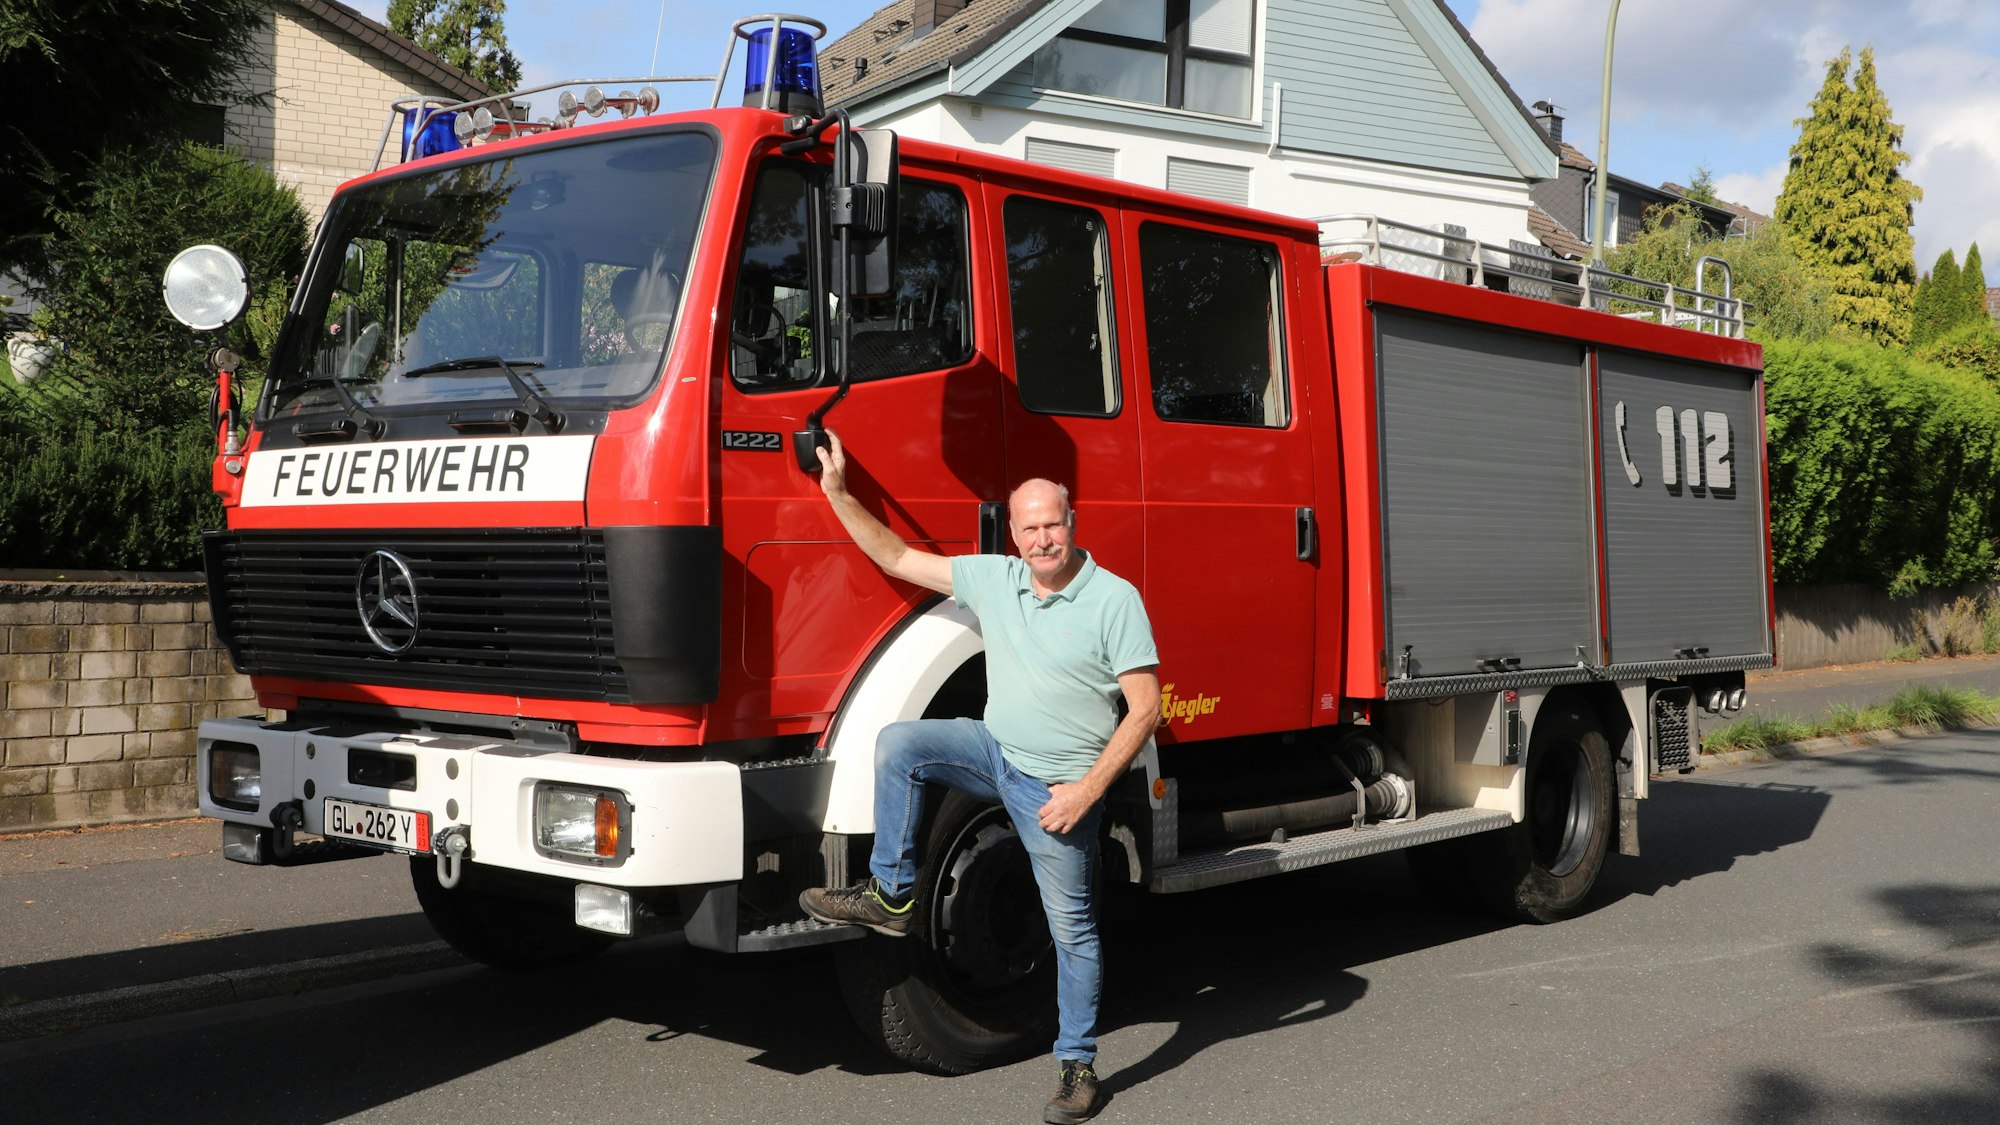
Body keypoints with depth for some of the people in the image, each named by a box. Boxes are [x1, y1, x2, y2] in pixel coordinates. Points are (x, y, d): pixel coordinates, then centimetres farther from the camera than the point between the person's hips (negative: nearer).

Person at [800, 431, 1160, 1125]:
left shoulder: (1115, 600, -14)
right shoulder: (993, 578, 1)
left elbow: (1146, 708, -15)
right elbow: (897, 558, 8)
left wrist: (1088, 789, -20)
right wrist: (838, 493, 1)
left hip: (1056, 787, -5)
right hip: (994, 750, 5)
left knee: (1072, 929, 3)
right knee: (899, 743, -17)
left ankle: (1078, 1063, 18)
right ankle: (891, 896, -7)